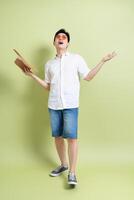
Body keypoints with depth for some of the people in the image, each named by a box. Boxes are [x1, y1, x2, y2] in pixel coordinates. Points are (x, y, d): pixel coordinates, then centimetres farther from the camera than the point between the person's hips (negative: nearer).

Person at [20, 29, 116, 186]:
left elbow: (88, 77, 2)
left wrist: (103, 61, -5)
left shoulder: (76, 58, 6)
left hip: (70, 105, -4)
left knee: (71, 137, -9)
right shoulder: (49, 64, 15)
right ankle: (63, 164, 29)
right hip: (53, 105, 4)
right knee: (57, 136, 10)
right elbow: (48, 86, 17)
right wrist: (32, 75, 12)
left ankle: (72, 172, 2)